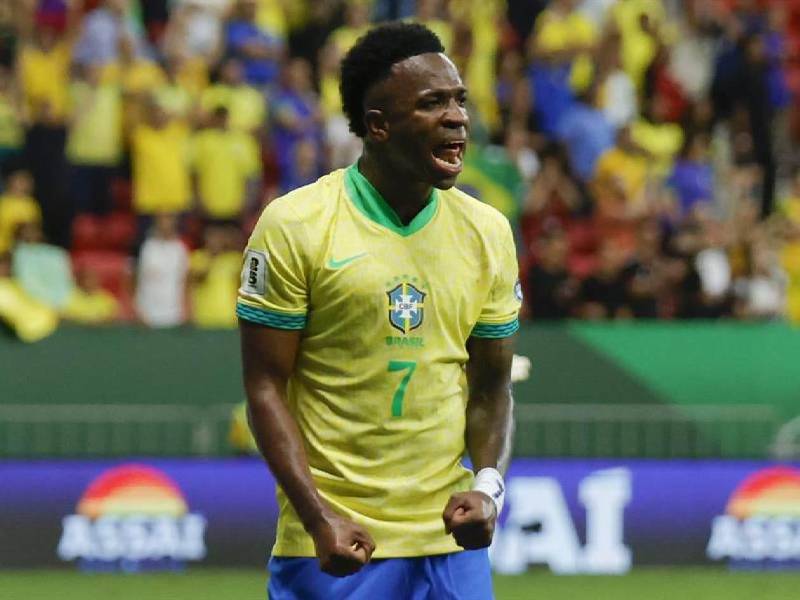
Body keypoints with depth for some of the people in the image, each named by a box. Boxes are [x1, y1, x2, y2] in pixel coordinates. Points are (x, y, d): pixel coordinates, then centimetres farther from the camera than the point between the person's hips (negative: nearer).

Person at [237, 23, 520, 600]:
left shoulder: (488, 232, 8)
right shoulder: (293, 225, -5)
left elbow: (491, 386, 14)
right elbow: (266, 386, -5)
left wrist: (488, 484, -5)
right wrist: (320, 519, -16)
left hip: (451, 538, 4)